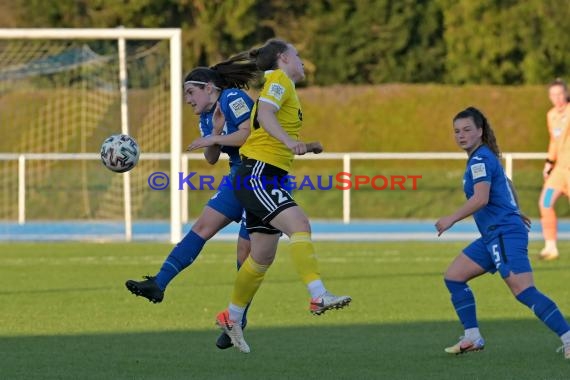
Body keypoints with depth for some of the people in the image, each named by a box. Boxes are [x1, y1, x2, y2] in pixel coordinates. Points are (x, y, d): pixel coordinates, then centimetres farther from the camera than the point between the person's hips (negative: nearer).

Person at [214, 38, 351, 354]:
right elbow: (264, 114, -23)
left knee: (263, 256, 12)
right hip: (258, 173, -10)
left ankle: (231, 318, 24)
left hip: (266, 179, 10)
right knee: (299, 224, -26)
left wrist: (305, 147, 23)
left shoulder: (282, 85, 24)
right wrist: (289, 141, -36)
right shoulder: (279, 79, -4)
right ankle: (318, 296, -39)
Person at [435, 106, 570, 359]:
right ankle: (472, 338, 12)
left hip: (505, 234, -11)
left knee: (523, 291, -20)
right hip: (493, 236, 11)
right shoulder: (485, 157, 19)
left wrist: (451, 220, -20)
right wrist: (515, 211, 49)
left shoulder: (480, 159, -12)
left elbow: (481, 198, -25)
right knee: (453, 277, 12)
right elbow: (507, 185, 35)